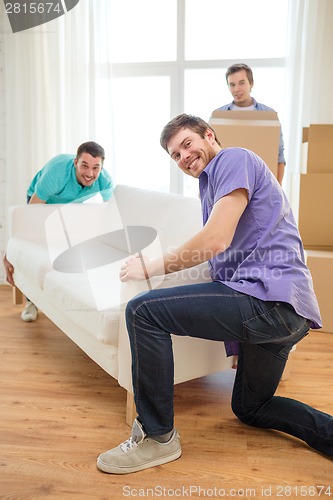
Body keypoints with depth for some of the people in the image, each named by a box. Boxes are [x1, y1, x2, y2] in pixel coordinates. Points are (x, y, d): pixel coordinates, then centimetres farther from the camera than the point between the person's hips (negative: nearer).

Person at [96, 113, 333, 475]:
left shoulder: (233, 159, -2)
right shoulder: (211, 184, 29)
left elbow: (215, 241, -15)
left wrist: (152, 267, -3)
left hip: (267, 297, -11)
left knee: (142, 311, -15)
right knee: (249, 408, 26)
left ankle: (157, 437, -5)